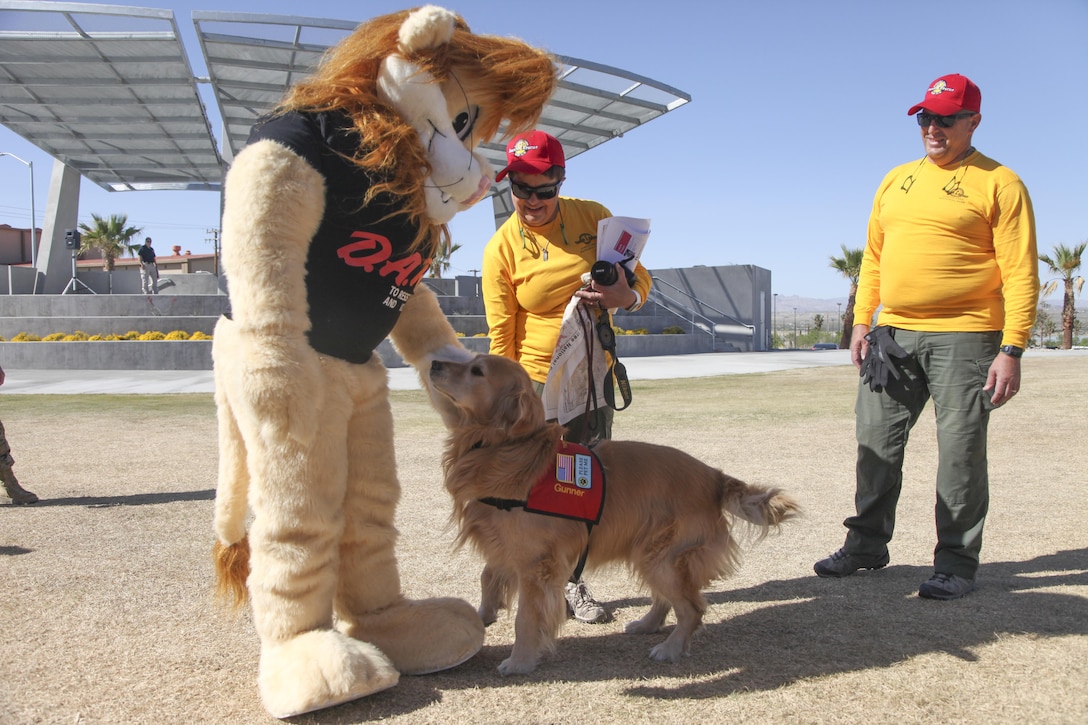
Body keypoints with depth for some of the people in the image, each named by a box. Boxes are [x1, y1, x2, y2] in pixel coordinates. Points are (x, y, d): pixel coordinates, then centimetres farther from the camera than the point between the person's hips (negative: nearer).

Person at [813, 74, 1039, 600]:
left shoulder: (999, 183, -3)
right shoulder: (896, 180, 15)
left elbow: (1021, 273, -8)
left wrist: (1012, 349, -15)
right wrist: (862, 322, 9)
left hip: (964, 339, -5)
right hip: (893, 336, 6)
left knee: (960, 452, 0)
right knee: (877, 443, 10)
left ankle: (956, 563, 13)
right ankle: (867, 544, 24)